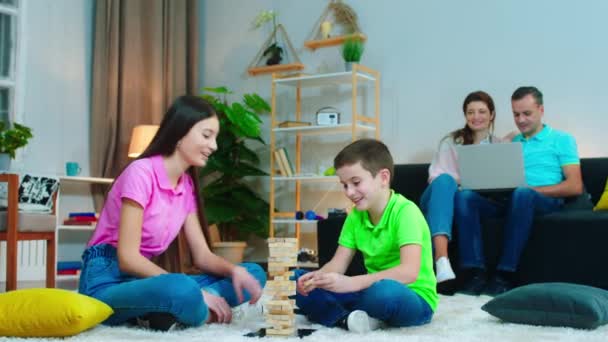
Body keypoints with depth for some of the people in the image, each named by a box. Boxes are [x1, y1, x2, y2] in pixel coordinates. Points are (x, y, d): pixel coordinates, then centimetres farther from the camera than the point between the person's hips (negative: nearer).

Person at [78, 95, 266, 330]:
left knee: (252, 273, -6)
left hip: (142, 279, 9)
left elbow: (202, 256, 6)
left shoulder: (187, 185, 9)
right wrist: (193, 292, -24)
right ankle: (202, 313, -10)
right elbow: (128, 258, -21)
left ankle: (163, 313, -20)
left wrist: (234, 270, -16)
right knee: (182, 291, -42)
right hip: (106, 282, -9)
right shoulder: (142, 172, -14)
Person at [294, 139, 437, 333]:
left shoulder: (405, 211, -17)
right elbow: (338, 264, 2)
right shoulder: (356, 215, 5)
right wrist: (317, 277, -21)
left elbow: (409, 272, -29)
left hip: (413, 298, -6)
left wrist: (351, 283, -36)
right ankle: (347, 318, -25)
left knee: (383, 291, -41)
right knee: (297, 280, -5)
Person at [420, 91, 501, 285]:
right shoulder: (451, 142, 9)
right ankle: (441, 261, -57)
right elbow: (436, 177, -2)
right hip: (441, 199, -1)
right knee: (445, 180, -38)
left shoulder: (498, 146, 16)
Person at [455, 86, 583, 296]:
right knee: (464, 196, -23)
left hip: (545, 201, -4)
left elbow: (575, 187, -1)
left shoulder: (561, 140, 11)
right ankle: (477, 273, -30)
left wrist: (532, 189, -12)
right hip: (508, 199, 5)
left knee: (521, 194, -40)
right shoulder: (511, 143, 25)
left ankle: (505, 275, -34)